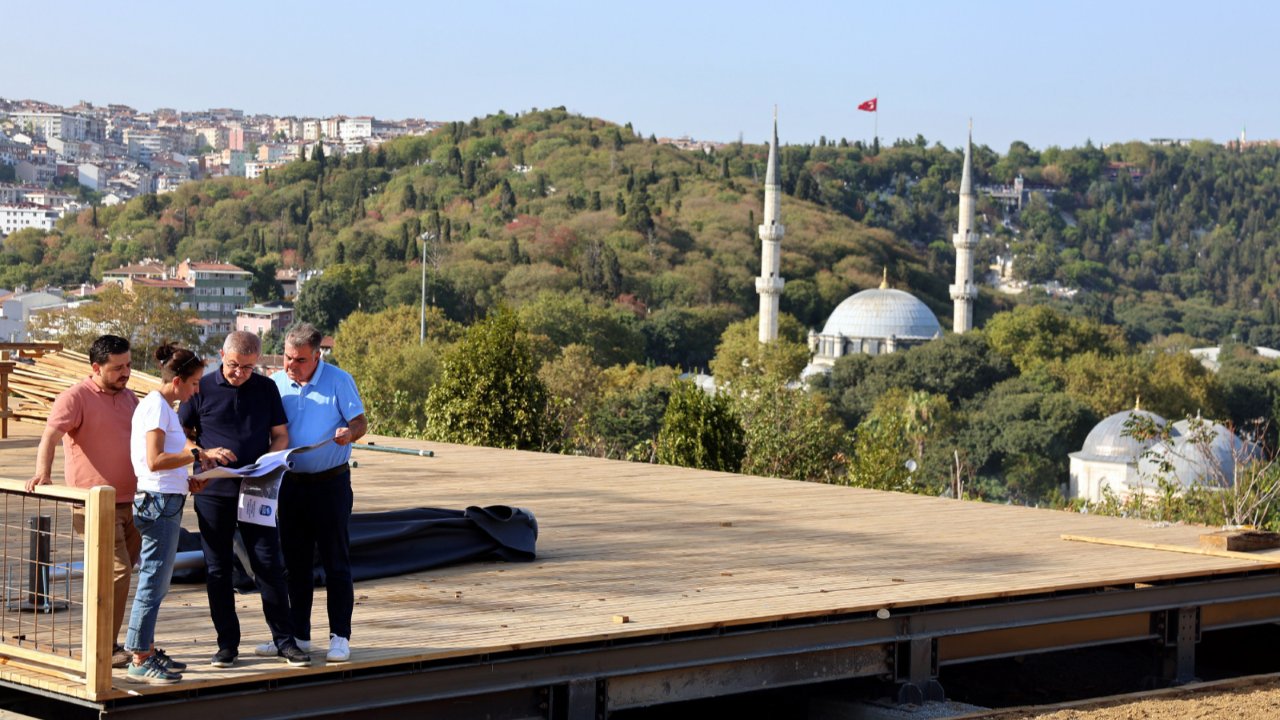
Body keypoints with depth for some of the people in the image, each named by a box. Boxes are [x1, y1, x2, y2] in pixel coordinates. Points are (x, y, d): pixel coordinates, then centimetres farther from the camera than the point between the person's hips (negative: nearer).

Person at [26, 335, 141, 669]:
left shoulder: (128, 397, 15)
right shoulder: (76, 398, -8)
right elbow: (50, 435, -20)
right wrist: (42, 472, -35)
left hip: (131, 502, 7)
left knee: (122, 573, 11)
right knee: (117, 571, -15)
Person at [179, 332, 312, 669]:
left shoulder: (266, 389, 5)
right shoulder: (202, 389, 1)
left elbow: (281, 436, 9)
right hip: (213, 491, 0)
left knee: (269, 565, -1)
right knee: (218, 569, 4)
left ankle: (284, 640, 6)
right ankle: (227, 643, 12)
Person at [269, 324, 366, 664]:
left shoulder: (338, 380, -6)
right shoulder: (276, 384, 4)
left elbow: (360, 422, -5)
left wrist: (349, 433, -27)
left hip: (330, 482, -4)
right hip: (290, 482, 4)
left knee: (336, 562, -1)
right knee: (294, 562, 9)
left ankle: (340, 636, 3)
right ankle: (297, 635, 18)